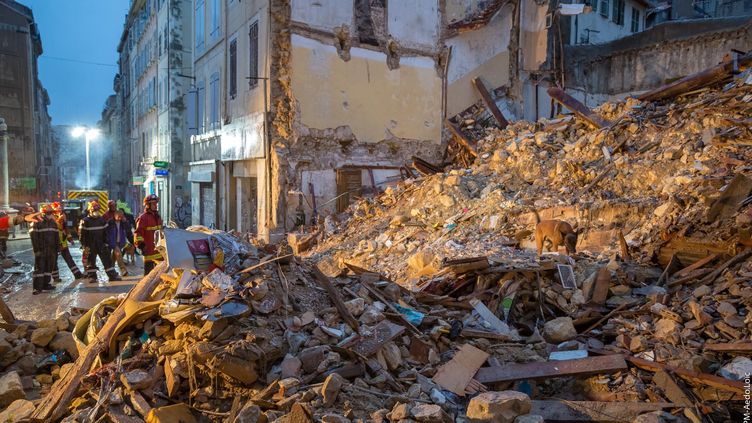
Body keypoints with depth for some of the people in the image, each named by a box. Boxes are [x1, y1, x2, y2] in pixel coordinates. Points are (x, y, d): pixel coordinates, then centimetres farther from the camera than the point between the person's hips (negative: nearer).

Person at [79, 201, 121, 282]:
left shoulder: (102, 220, 7)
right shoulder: (85, 221, -5)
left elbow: (105, 232, 12)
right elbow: (83, 235, -6)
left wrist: (105, 242, 8)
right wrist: (85, 245, -10)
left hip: (101, 244, 3)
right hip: (91, 246, -3)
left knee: (107, 260, 1)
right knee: (91, 261, 5)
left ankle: (113, 275, 1)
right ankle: (92, 277, 15)